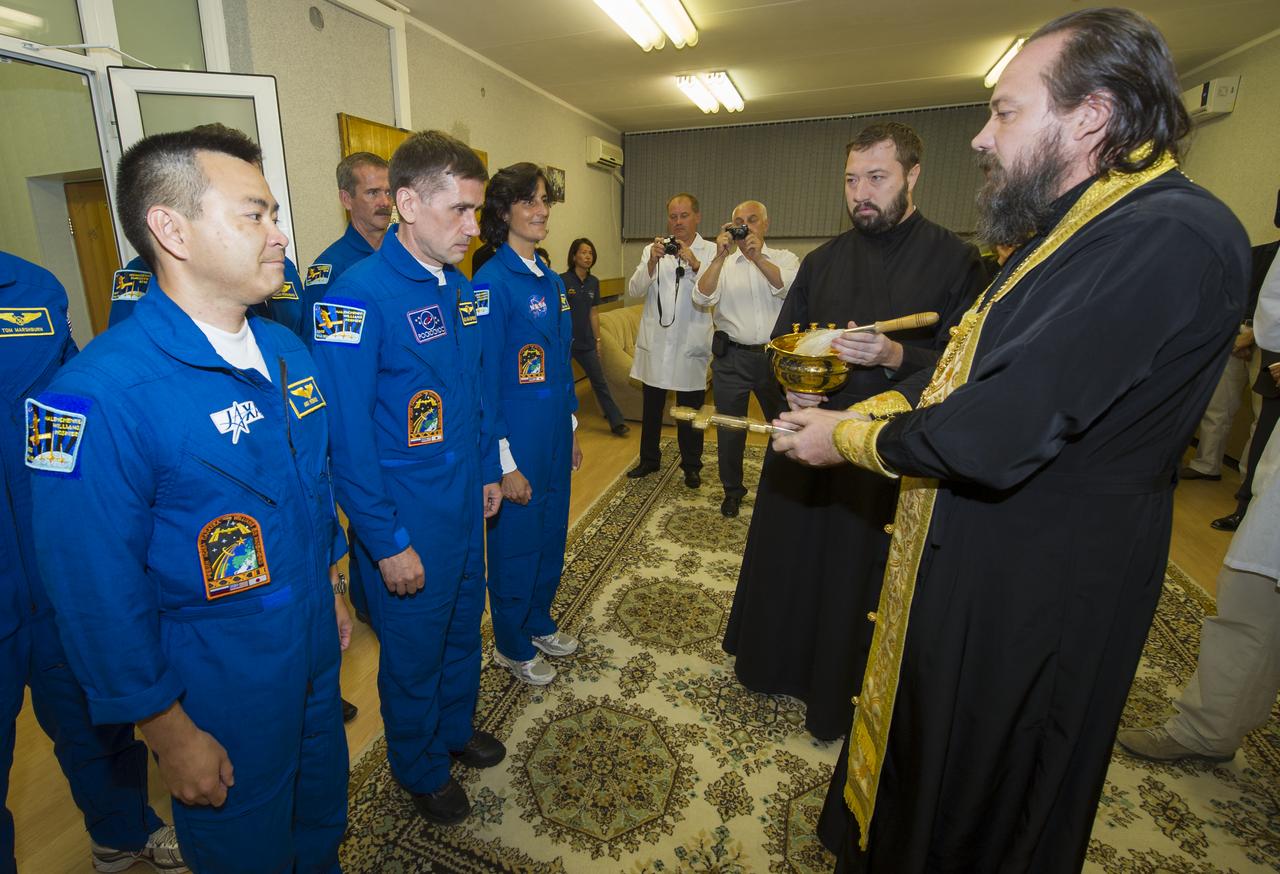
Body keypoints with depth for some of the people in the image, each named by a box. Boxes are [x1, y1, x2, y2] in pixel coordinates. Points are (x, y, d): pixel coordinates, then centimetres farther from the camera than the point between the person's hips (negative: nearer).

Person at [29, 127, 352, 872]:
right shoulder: (102, 392, -25)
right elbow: (97, 593, -20)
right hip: (216, 694, -6)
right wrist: (166, 728, -12)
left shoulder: (286, 350, -1)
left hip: (316, 657, 6)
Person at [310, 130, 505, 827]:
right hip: (406, 520, -7)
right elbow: (347, 438, -21)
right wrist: (387, 544, -18)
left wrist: (487, 472, 13)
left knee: (462, 629, 24)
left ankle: (457, 729, 51)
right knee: (414, 649, 16)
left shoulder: (460, 288, 3)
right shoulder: (358, 296, -21)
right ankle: (419, 769, 43)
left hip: (465, 506, 7)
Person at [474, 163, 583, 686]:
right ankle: (512, 646, 33)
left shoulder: (550, 279, 7)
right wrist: (506, 464, -17)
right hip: (516, 440, -7)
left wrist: (571, 427, 14)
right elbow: (484, 380, -18)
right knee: (516, 543, 10)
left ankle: (539, 622, 43)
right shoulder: (492, 282, -17)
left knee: (551, 535, 20)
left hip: (554, 434, 8)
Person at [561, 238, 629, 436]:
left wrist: (597, 339, 11)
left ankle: (616, 422, 9)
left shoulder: (593, 282, 5)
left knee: (599, 382, 6)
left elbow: (593, 312, 12)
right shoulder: (562, 280, -10)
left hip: (586, 342, 5)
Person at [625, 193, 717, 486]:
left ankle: (691, 465, 26)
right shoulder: (653, 250, 6)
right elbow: (634, 290, -5)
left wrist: (694, 264, -28)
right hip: (654, 344, 2)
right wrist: (652, 262, -20)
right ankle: (649, 459, 31)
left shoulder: (711, 252, -1)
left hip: (691, 346, -2)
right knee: (651, 408, 14)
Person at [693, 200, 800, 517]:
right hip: (732, 357, 0)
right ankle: (732, 489, 29)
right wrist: (721, 256, -20)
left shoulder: (784, 258, 5)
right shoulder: (722, 264, 5)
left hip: (775, 356, 0)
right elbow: (702, 298, -11)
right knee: (730, 427, 10)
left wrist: (758, 257, -25)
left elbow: (790, 288, -16)